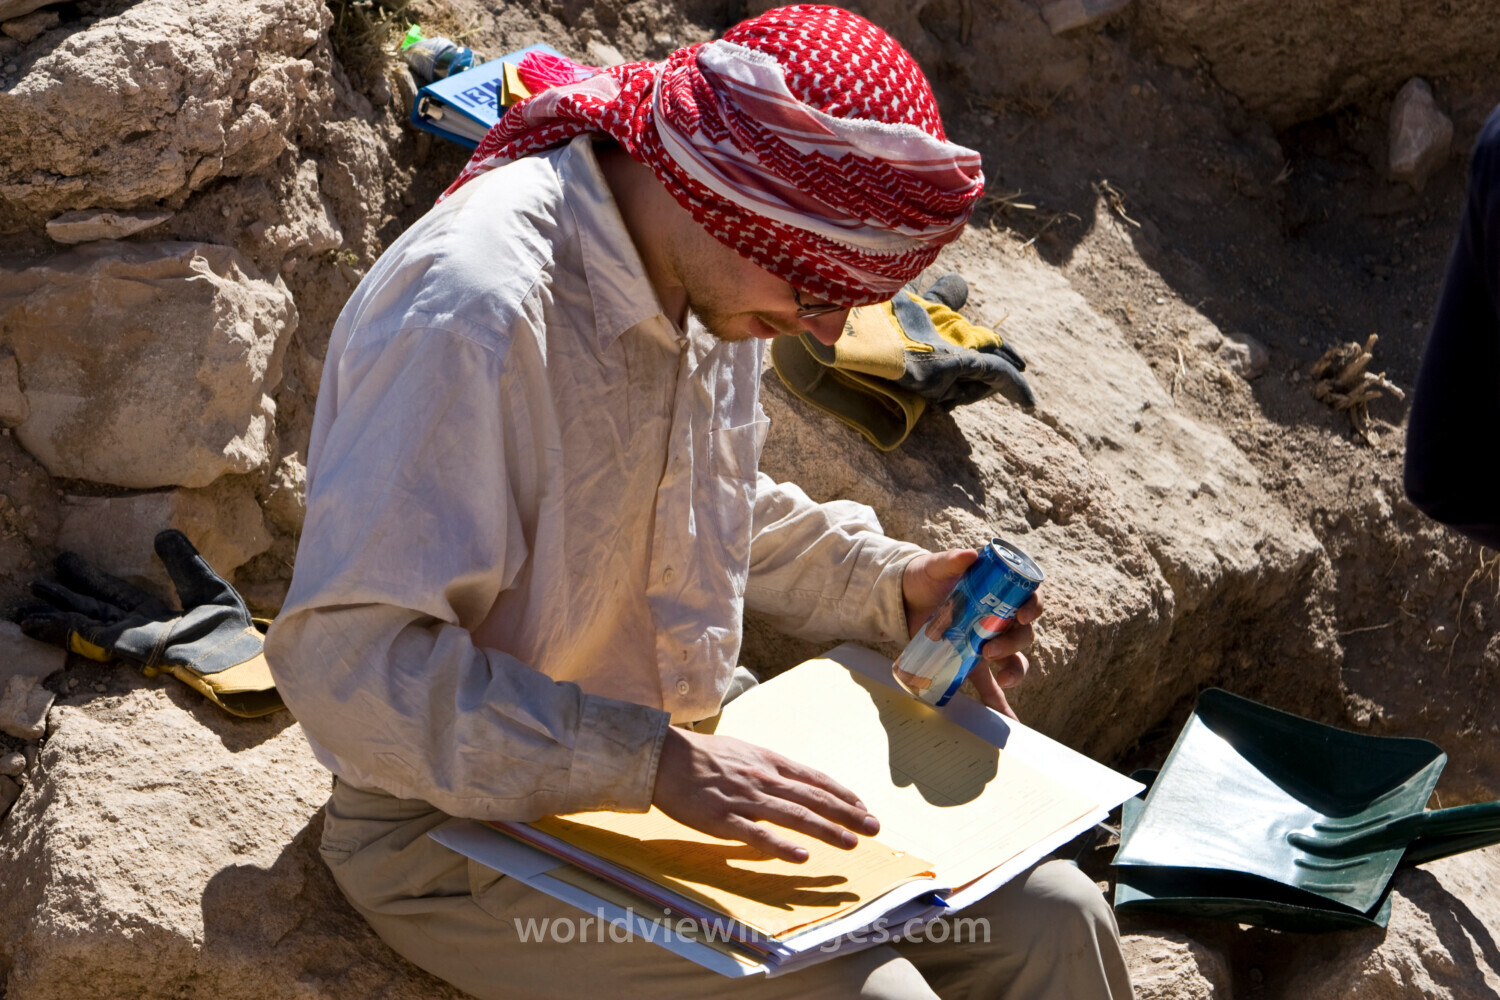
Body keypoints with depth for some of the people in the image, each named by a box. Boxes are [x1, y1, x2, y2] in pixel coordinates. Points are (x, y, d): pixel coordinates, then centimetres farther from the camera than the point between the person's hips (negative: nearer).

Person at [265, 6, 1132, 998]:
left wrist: (890, 584, 4)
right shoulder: (475, 313, -28)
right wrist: (650, 764, -33)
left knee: (1051, 919, -2)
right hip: (470, 825, -8)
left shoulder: (710, 278, 0)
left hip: (688, 758, 8)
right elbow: (345, 659, -30)